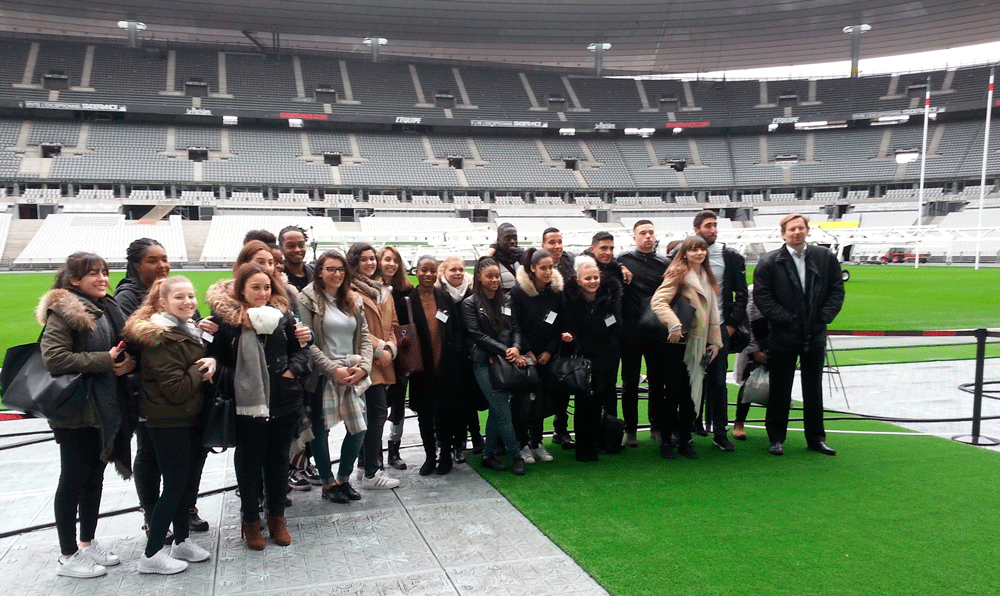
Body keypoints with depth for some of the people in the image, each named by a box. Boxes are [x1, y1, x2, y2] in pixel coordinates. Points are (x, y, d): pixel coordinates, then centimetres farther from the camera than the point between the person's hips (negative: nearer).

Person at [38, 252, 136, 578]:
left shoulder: (108, 309, 11)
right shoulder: (62, 311, -12)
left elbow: (123, 348, 18)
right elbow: (54, 357, -24)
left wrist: (128, 361, -5)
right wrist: (105, 361, -23)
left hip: (106, 408, 7)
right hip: (76, 409, -7)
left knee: (95, 477, 16)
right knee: (73, 479, 3)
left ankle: (88, 543, 30)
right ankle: (68, 556, 16)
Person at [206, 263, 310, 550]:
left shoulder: (282, 315, 3)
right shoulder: (224, 317, -6)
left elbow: (300, 350, 11)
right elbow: (216, 358, -3)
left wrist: (292, 371, -6)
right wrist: (234, 381, -15)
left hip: (283, 402, 3)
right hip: (247, 404, -3)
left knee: (278, 459, 15)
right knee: (249, 461, 9)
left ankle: (277, 517, 31)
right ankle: (250, 520, 26)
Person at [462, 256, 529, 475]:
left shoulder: (505, 301, 13)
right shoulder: (470, 304, -2)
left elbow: (515, 329, 9)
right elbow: (477, 335, -9)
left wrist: (516, 348, -13)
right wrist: (505, 351, -15)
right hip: (484, 364, -5)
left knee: (496, 411, 10)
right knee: (503, 413, -5)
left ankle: (488, 455, 22)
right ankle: (516, 456, 7)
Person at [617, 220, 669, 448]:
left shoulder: (664, 264, 10)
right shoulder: (624, 260, 2)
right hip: (631, 329, -2)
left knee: (657, 380, 7)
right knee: (630, 381, 5)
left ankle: (656, 427, 21)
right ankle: (630, 430, 14)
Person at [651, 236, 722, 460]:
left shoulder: (708, 278, 16)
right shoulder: (678, 275, -7)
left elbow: (712, 312, 21)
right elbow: (658, 301, -19)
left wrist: (715, 341, 16)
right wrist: (674, 325, -29)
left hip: (697, 344, 6)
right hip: (677, 343, -6)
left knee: (691, 393, 7)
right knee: (675, 392, -3)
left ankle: (685, 441, 17)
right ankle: (666, 441, 9)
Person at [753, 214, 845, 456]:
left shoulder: (826, 258, 5)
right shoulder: (769, 262, -5)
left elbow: (837, 290, 7)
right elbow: (761, 296, -8)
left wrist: (824, 317, -4)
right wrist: (786, 318, -12)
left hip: (815, 335, 3)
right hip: (783, 335, -3)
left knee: (813, 388, 12)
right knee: (780, 390, 5)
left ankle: (816, 438, 23)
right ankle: (776, 438, 16)